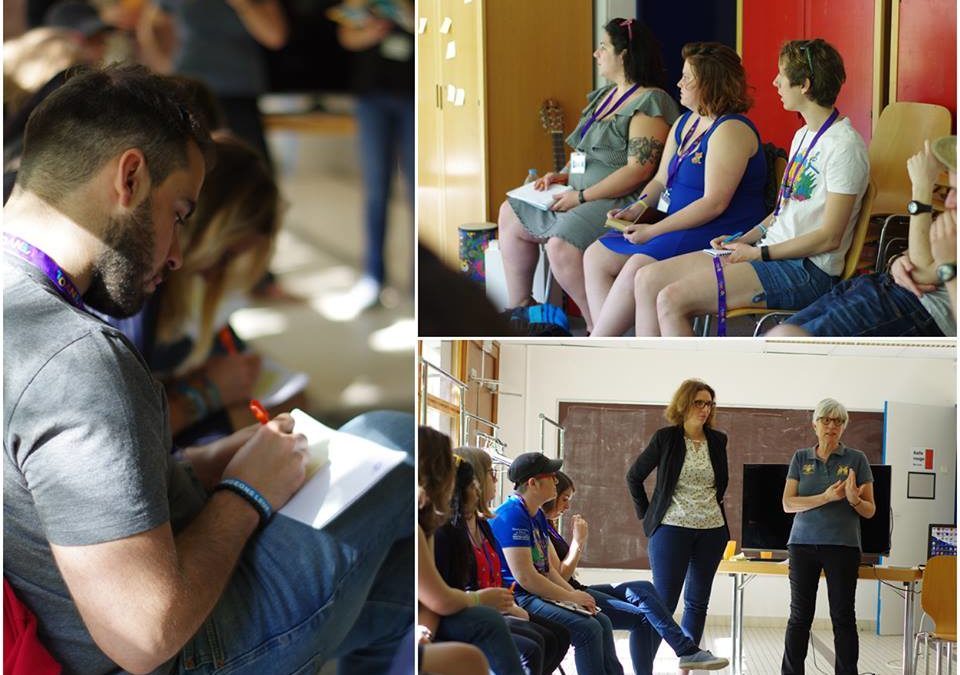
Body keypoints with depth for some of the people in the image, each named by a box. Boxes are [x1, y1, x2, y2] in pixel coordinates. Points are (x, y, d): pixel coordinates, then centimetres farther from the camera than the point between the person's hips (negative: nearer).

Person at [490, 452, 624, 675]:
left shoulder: (537, 516, 16)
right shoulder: (511, 516, -17)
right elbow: (525, 577, -22)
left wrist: (576, 595, 0)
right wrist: (571, 597, -14)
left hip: (537, 594, 10)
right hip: (516, 599, -10)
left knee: (603, 622, 4)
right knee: (588, 629, -20)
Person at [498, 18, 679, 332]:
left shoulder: (649, 103, -15)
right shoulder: (604, 96, 16)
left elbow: (638, 170, -23)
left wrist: (581, 196, -22)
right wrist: (562, 175, 6)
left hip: (621, 202, -11)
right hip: (579, 198, 11)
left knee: (562, 245, -34)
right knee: (510, 214, 15)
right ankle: (519, 307, 21)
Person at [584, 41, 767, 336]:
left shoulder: (730, 130, -15)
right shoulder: (685, 123, 16)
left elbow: (714, 203, -22)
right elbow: (661, 180, 21)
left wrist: (654, 230, -20)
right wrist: (635, 211, 0)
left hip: (719, 234, -11)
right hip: (677, 228, 11)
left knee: (638, 267, -30)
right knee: (596, 256, 1)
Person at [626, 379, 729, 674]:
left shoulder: (717, 440, 6)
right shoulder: (665, 438, -5)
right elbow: (634, 476, 3)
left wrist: (712, 506, 14)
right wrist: (646, 515, 2)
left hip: (711, 531, 4)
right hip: (672, 529, -4)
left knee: (698, 602, 8)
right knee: (664, 602, -8)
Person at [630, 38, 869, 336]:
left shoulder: (844, 145, -13)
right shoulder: (803, 135, 18)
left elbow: (830, 238, -17)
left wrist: (759, 253, -14)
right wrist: (744, 239, 8)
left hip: (807, 272, -10)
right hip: (772, 252, 10)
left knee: (672, 299, -22)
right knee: (648, 279, -1)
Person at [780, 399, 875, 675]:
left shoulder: (856, 460, 5)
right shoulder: (801, 458, 8)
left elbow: (870, 511, 6)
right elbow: (788, 504, -1)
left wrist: (854, 499, -17)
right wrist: (826, 498, -15)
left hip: (843, 546, -1)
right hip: (803, 545, 1)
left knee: (843, 616, 1)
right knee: (800, 615, 4)